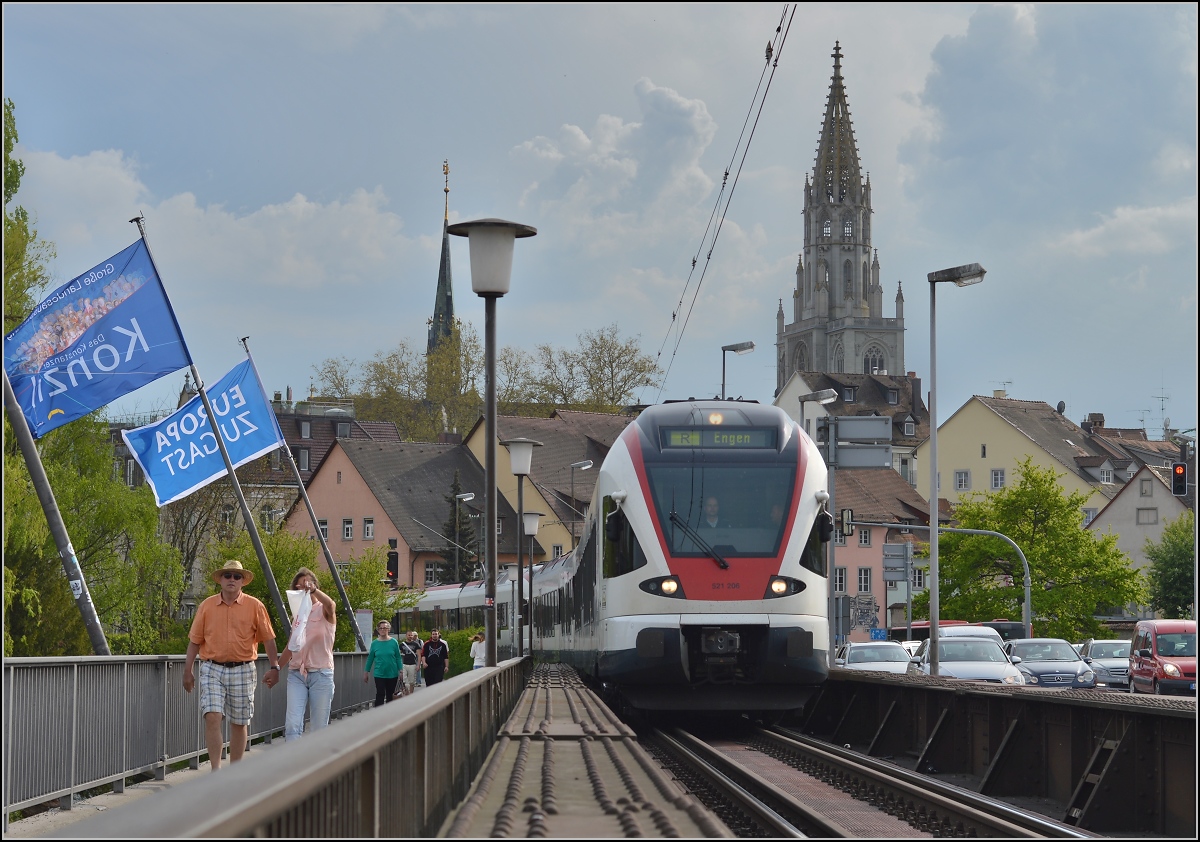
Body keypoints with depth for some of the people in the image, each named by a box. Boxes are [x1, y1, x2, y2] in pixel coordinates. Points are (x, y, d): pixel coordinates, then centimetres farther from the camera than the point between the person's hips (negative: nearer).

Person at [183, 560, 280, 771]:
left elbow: (268, 639, 5)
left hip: (242, 670, 0)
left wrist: (274, 667, 0)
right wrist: (187, 671, 5)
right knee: (212, 717, -14)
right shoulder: (207, 606, 4)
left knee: (239, 723, 7)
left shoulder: (254, 607, 2)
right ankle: (215, 770, -13)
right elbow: (194, 641, 8)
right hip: (212, 670, 0)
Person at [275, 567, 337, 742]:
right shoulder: (297, 613, 15)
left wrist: (313, 590, -45)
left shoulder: (323, 611, -1)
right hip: (296, 673, 4)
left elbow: (330, 604, -27)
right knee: (292, 725, -12)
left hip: (321, 673, -4)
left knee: (319, 729, 0)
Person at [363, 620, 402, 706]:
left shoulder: (394, 642, -2)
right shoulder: (375, 643, -1)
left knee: (390, 696, 11)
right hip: (379, 674, -1)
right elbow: (370, 658, 5)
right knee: (380, 695, -10)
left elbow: (398, 657, 1)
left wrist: (400, 671, -4)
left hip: (392, 674, 1)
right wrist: (366, 672, 5)